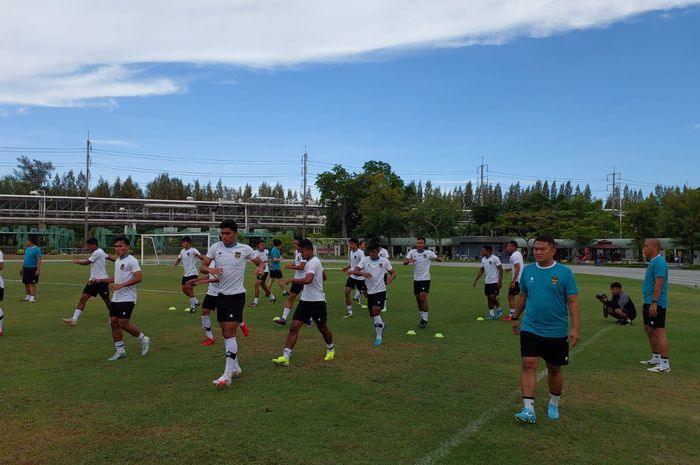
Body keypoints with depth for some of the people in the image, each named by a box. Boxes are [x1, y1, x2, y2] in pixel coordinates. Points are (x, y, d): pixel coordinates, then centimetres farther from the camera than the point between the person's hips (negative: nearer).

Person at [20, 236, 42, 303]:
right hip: (25, 268, 8)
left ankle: (32, 297, -6)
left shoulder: (37, 249, -10)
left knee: (32, 284, -7)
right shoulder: (27, 248, 14)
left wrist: (38, 269, -21)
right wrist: (22, 267, 19)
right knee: (26, 283, 11)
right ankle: (28, 296, 21)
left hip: (33, 269, -8)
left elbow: (39, 260, -15)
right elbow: (25, 259, 21)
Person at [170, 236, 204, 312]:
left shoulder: (193, 250, -13)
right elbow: (179, 259, 24)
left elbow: (202, 258, -24)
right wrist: (174, 265, 6)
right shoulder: (182, 251, 10)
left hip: (192, 274, -8)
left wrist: (197, 255, -45)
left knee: (189, 289, -9)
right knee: (184, 289, 11)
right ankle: (196, 302, 28)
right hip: (185, 274, 8)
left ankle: (193, 307, 5)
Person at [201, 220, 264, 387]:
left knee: (230, 332, -11)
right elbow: (203, 266, -2)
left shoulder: (245, 249, -5)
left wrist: (261, 267, -17)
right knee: (225, 332, 12)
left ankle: (227, 375, -11)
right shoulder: (215, 247, 2)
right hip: (221, 294, 5)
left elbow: (260, 262, 7)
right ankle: (235, 367, 28)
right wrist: (210, 269, -25)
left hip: (236, 295, -5)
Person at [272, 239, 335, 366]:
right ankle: (285, 357, -8)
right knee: (294, 327, -5)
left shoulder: (313, 262, -17)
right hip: (305, 300, 8)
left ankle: (330, 349, 38)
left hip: (317, 301, -8)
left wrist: (293, 280, -22)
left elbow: (308, 280, -35)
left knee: (323, 328, 11)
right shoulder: (312, 261, 12)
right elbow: (324, 277, 25)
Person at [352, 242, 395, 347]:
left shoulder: (384, 261, -3)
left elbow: (393, 273, 6)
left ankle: (379, 337, -4)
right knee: (372, 314, 15)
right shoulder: (365, 260, -2)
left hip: (380, 290, -3)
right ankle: (382, 325, 47)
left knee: (375, 311, -17)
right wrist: (363, 273, -30)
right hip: (370, 291, 4)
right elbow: (354, 271, -9)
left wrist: (391, 277, -19)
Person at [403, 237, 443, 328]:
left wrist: (440, 258, -24)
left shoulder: (429, 253, -6)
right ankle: (422, 317, 27)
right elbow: (404, 262, -7)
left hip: (425, 279, -4)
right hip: (416, 279, 4)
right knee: (418, 299, 10)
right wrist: (409, 260, -30)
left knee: (423, 298, -11)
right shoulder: (412, 252, 0)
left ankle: (425, 319, 0)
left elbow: (437, 258, 0)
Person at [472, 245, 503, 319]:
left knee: (492, 297, -13)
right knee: (489, 298, 7)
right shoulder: (483, 260, 8)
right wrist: (475, 280, 12)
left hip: (495, 282, -7)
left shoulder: (495, 258, -13)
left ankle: (499, 309, 11)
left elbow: (500, 270, -12)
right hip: (487, 282, 7)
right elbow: (481, 271, 16)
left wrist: (500, 281, -18)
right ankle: (491, 314, 13)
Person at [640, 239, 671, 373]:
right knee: (649, 330, 18)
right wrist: (646, 303, 24)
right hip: (650, 303, 11)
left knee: (659, 332, -8)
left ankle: (665, 364, -5)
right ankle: (656, 359, 28)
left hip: (656, 304, -11)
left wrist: (654, 302, -26)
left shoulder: (659, 262, -15)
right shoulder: (652, 262, 16)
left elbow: (659, 283, -23)